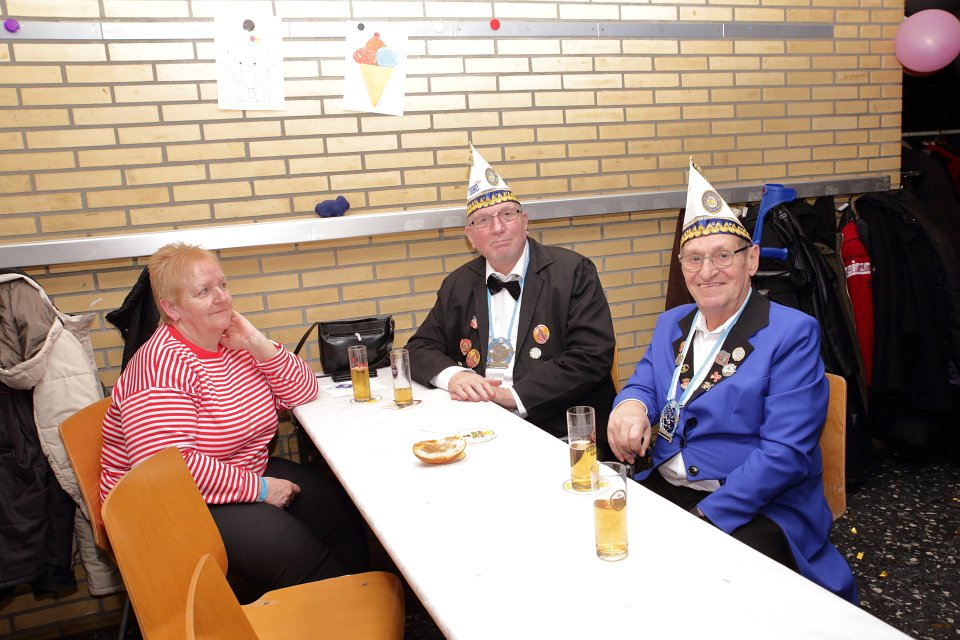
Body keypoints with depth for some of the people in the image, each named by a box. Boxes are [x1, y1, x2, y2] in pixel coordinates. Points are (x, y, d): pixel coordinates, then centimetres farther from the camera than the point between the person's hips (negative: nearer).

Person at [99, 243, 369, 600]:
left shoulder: (233, 342, 3)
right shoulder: (161, 366, -20)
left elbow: (302, 392, 4)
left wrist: (259, 344, -12)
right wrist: (258, 488, -23)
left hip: (248, 473, 8)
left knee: (337, 509, -9)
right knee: (289, 544, -24)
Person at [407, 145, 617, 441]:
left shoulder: (573, 272, -1)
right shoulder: (457, 286, 12)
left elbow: (592, 357, -10)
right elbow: (419, 349, 15)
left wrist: (513, 395, -17)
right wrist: (452, 376, -9)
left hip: (561, 432, -2)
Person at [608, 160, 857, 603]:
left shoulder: (793, 333, -9)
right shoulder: (671, 324, 12)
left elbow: (785, 452, -16)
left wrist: (704, 517, -22)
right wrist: (630, 405, -13)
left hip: (756, 509, -5)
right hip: (661, 488, 6)